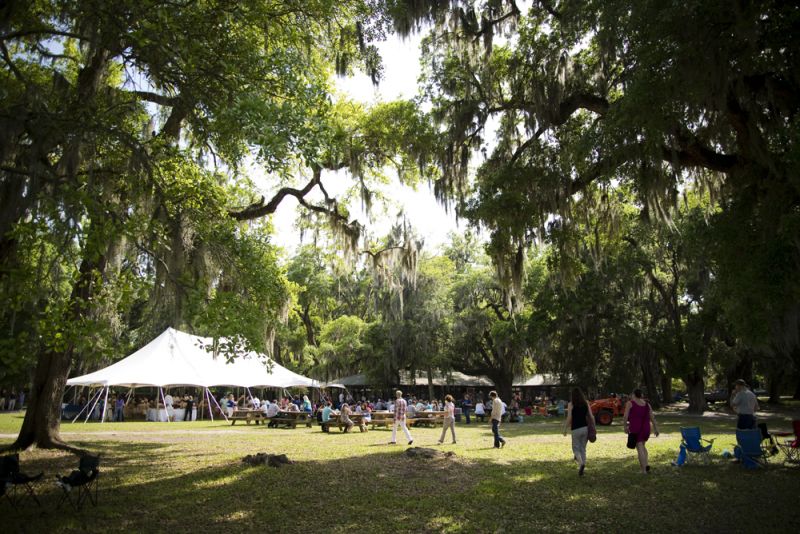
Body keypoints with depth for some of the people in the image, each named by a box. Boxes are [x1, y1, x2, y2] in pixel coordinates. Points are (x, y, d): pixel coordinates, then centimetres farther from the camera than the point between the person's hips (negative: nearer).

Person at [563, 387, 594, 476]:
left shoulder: (571, 404, -6)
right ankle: (581, 469, 13)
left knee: (576, 448, 9)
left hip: (576, 429, -4)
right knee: (583, 449, 14)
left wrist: (565, 429, -3)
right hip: (585, 428, 4)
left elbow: (569, 418, -11)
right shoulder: (586, 403, 5)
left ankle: (581, 463, -18)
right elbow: (591, 417, 2)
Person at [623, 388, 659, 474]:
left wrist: (625, 426, 2)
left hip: (635, 429, -5)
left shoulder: (630, 403, -4)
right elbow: (652, 417, 7)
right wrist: (656, 428, 10)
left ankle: (644, 470, -7)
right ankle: (646, 465, 9)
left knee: (640, 448, -3)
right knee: (642, 445, 24)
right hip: (646, 428, 5)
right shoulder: (647, 404, 10)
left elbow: (625, 417, -9)